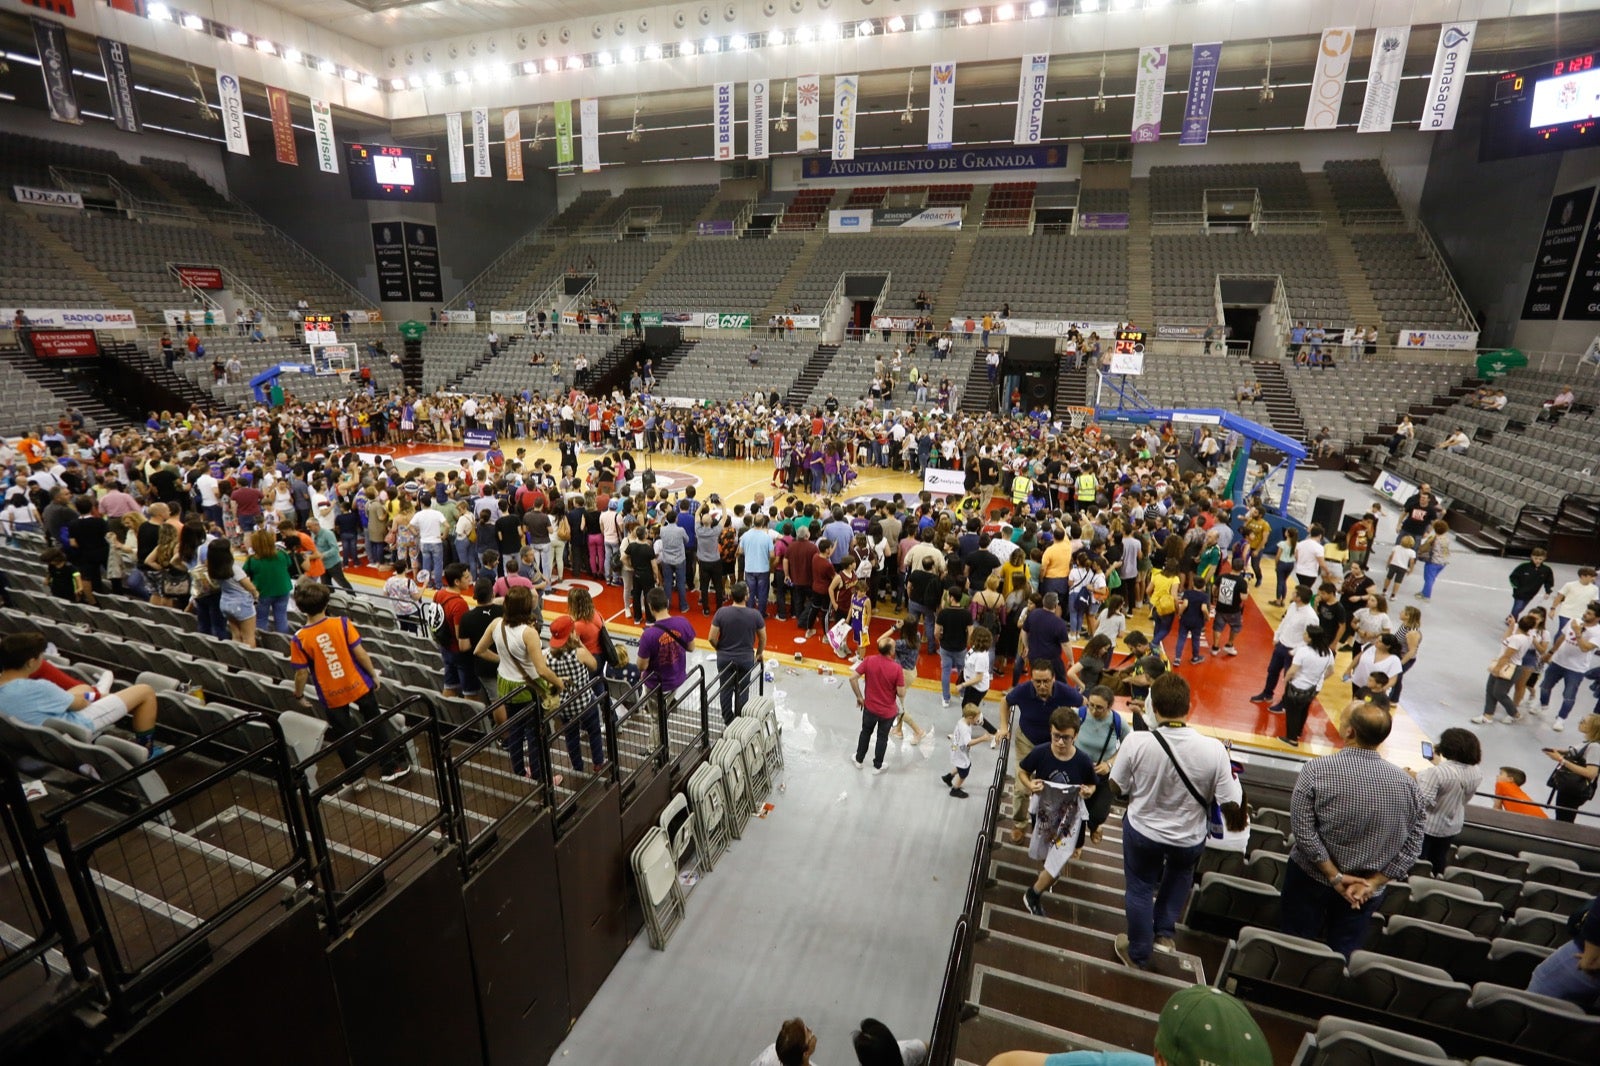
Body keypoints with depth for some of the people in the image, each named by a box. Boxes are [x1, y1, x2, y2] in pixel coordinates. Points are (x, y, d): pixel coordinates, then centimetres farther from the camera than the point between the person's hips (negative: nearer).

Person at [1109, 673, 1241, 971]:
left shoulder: (1136, 742, -27)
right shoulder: (1213, 749, -27)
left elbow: (1117, 786, -13)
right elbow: (1231, 803, -16)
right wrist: (1234, 777, 3)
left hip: (1142, 830, -1)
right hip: (1189, 838, 1)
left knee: (1139, 888, 23)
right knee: (1180, 872, 36)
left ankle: (1138, 953, 42)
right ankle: (1164, 933, 40)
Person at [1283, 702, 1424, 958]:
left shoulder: (1317, 769, -20)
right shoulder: (1407, 783, -10)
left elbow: (1303, 830, -21)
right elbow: (1412, 846, -6)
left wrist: (1335, 877, -12)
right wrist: (1372, 883, -7)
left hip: (1310, 877, -3)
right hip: (1367, 891, 3)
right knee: (1342, 956, 18)